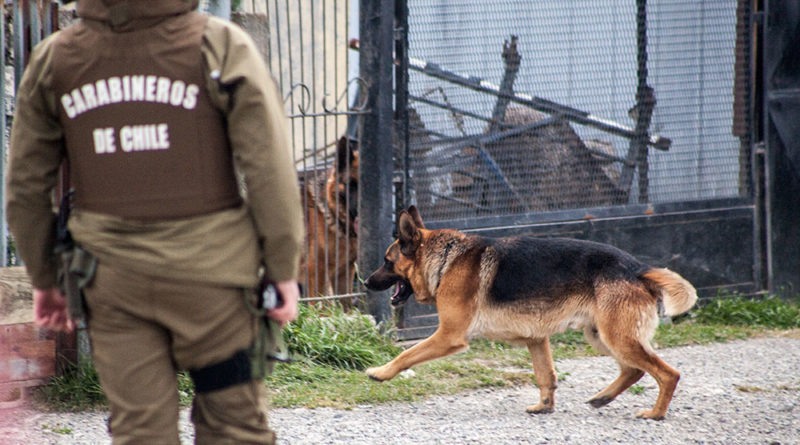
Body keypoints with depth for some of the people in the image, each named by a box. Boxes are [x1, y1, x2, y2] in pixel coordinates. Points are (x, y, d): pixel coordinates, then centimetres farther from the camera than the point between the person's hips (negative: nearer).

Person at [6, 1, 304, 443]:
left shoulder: (53, 60, 1)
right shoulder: (220, 47, -8)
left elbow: (25, 190, 8)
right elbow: (269, 173, -9)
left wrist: (44, 276, 19)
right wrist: (283, 270, -1)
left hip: (111, 280, 3)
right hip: (207, 271, -3)